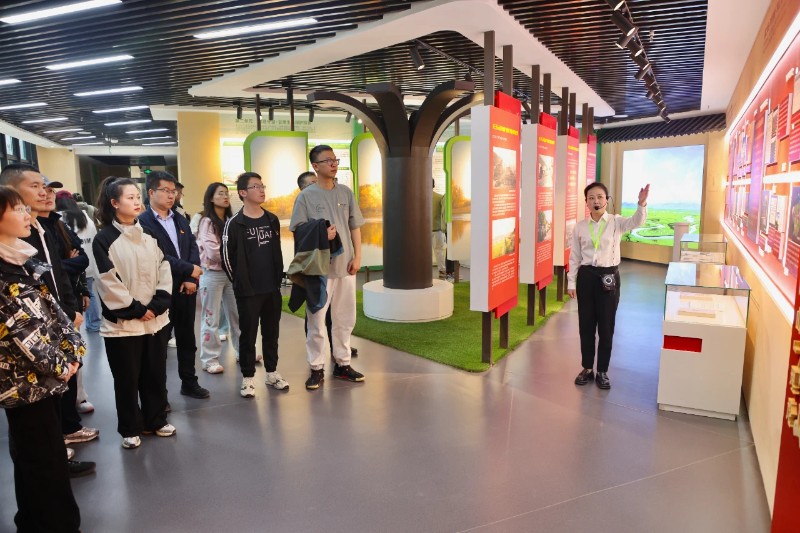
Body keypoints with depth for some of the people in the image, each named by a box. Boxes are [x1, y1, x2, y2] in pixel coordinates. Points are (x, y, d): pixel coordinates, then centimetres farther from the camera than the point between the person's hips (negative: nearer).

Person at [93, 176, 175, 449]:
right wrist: (135, 309, -12)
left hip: (156, 320, 5)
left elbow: (164, 271, 4)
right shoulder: (104, 240, -7)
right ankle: (130, 428, 25)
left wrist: (157, 305, -7)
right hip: (122, 323, -4)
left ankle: (156, 420, 31)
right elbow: (108, 284, -12)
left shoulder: (149, 235, 8)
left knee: (156, 374, 14)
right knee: (127, 379, 8)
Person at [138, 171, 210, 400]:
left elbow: (193, 248, 5)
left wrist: (191, 279, -9)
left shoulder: (180, 220, 13)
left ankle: (189, 382, 32)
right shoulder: (142, 222, -10)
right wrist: (190, 270, -17)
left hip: (186, 289, 6)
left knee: (187, 338, 17)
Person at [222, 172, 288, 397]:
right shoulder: (234, 224, -7)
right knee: (248, 334, 4)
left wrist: (278, 279, 11)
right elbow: (227, 257, -4)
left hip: (272, 289, 4)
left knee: (271, 332, 12)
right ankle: (248, 377, 17)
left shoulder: (272, 220, 9)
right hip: (247, 292, -4)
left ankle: (272, 372, 26)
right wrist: (240, 283, 0)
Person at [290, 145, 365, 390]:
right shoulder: (306, 196, -3)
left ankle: (342, 364, 25)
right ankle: (317, 369, 12)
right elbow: (298, 230, -4)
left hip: (345, 265, 4)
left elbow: (355, 227, 10)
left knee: (345, 317, 11)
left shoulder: (345, 192, 9)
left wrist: (357, 257, 1)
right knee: (316, 318, 0)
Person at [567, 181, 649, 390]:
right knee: (586, 325, 10)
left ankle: (602, 371, 21)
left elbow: (636, 222, -25)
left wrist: (642, 204, -45)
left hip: (609, 276, -2)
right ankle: (587, 368, 26)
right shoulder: (580, 226, 2)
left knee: (606, 326, 6)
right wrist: (571, 282, 4)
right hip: (586, 277, 2)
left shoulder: (616, 222, -3)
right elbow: (575, 257, 5)